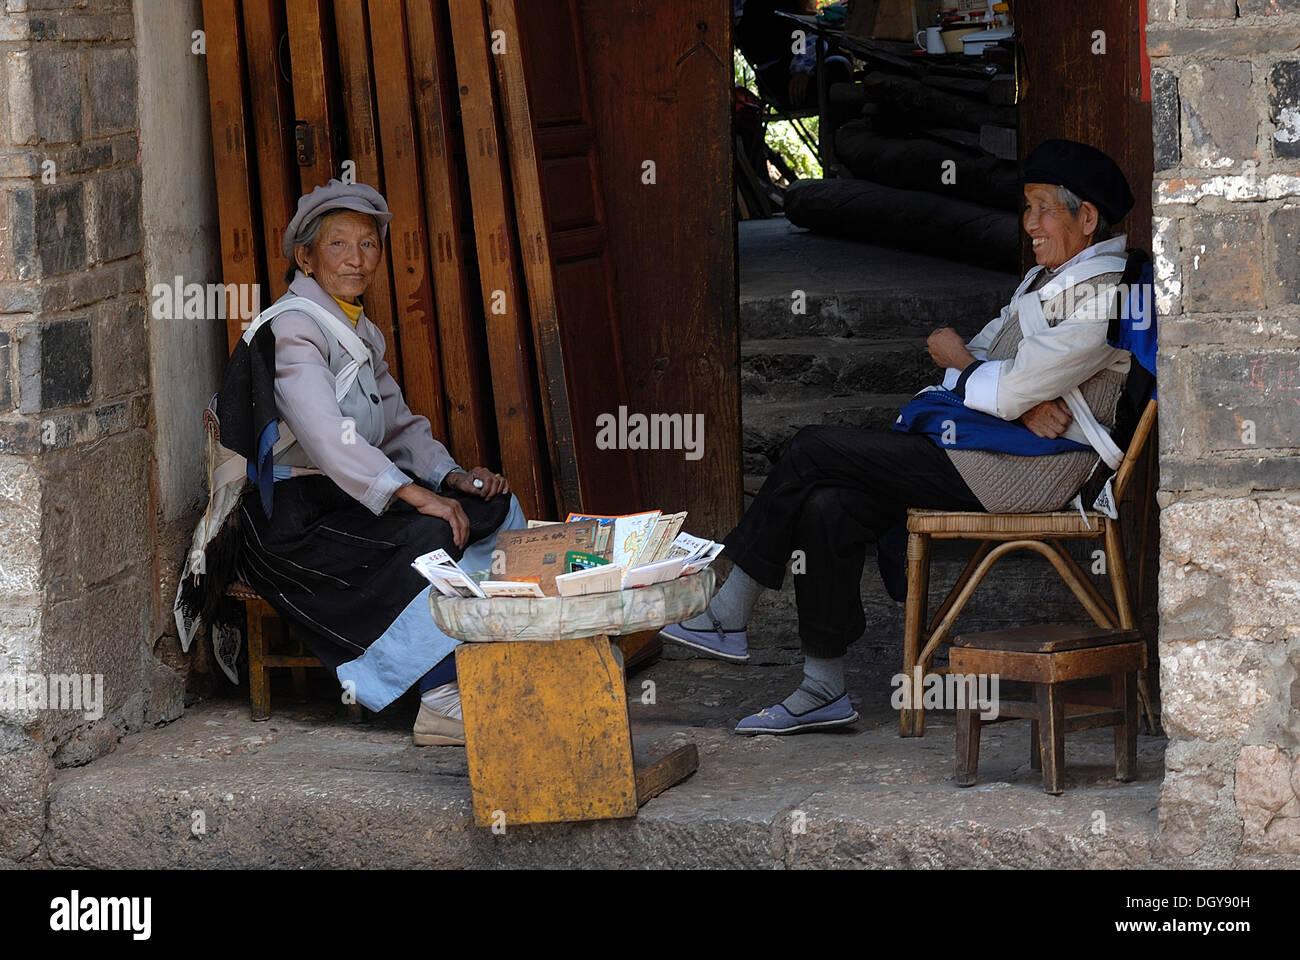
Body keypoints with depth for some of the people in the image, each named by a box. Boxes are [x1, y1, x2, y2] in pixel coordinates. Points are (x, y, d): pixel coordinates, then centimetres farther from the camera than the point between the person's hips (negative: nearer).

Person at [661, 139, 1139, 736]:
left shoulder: (1099, 298, -12)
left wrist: (958, 361, 2)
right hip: (993, 451, 10)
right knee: (827, 508, -9)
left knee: (813, 451, -13)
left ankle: (728, 616, -4)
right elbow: (977, 357, 13)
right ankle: (824, 691, -4)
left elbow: (1009, 389, -18)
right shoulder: (1045, 280, 21)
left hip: (1022, 469, -10)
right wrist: (1024, 402, -8)